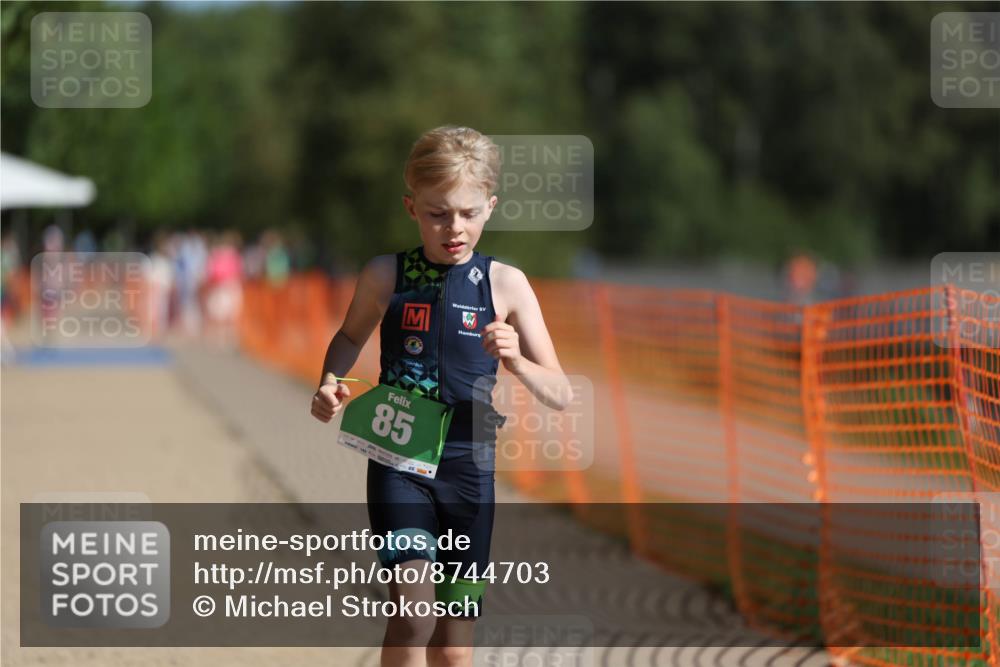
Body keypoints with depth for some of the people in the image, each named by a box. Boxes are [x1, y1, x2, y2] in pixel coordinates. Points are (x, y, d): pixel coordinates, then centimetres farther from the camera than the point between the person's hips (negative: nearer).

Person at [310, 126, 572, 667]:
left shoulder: (505, 284, -2)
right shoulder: (384, 276, -2)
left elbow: (561, 395, -1)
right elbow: (351, 337, 20)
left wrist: (517, 363, -20)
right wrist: (330, 383, 0)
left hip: (469, 466, 1)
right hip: (397, 462, -1)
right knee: (414, 610, -22)